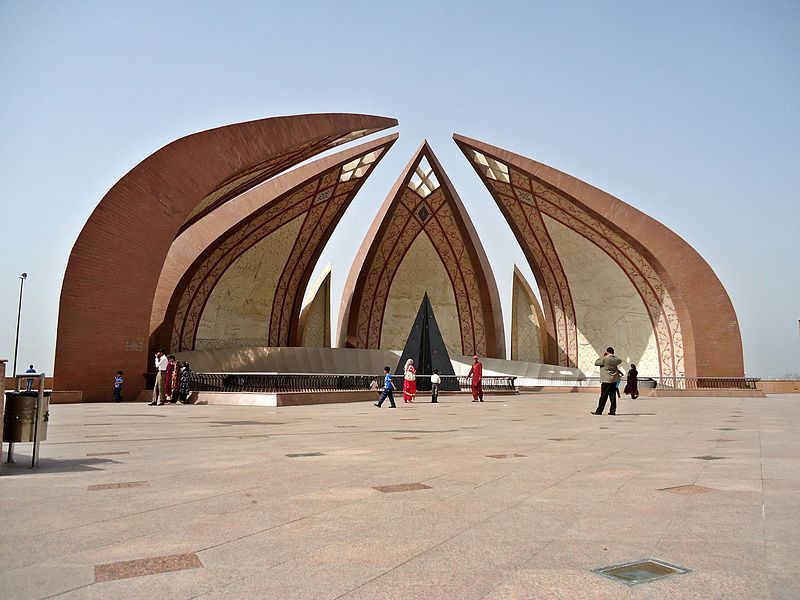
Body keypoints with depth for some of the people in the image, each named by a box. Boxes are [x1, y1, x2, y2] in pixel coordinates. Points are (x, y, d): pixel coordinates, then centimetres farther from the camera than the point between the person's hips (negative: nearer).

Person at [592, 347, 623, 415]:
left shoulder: (604, 359, -16)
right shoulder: (615, 359, 4)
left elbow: (596, 363, -5)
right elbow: (620, 360, 28)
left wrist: (602, 356, 0)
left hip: (606, 380, -6)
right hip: (614, 380, 6)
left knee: (603, 396, -3)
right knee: (613, 396, 8)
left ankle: (599, 411, 0)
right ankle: (613, 411, 10)